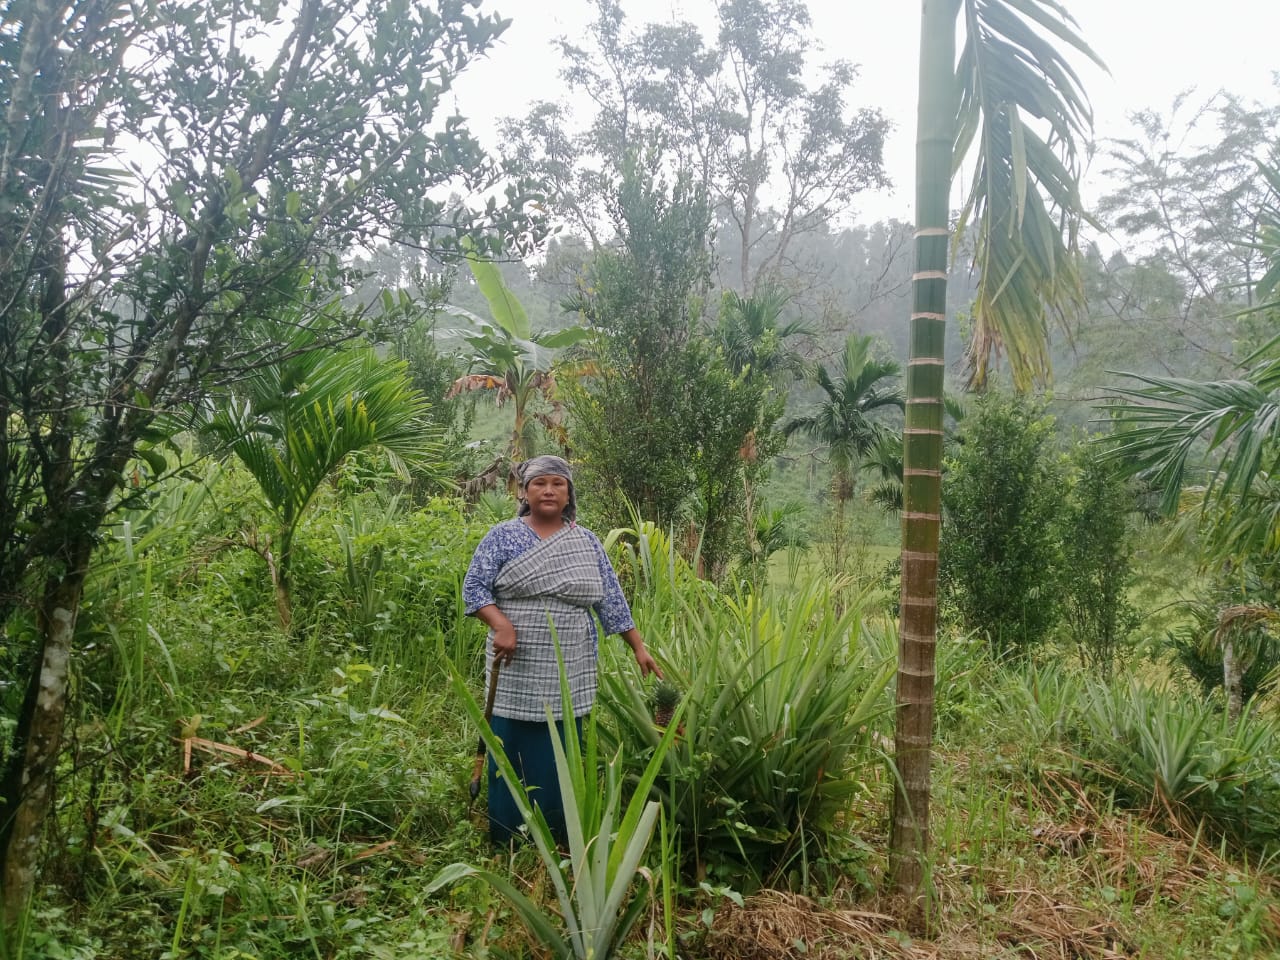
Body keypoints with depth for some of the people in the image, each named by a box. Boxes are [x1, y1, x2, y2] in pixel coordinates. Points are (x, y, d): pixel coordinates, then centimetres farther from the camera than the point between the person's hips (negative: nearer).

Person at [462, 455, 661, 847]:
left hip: (570, 674, 2)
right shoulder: (503, 536, 0)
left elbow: (611, 599, 8)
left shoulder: (587, 542, 8)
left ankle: (559, 842, 19)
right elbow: (473, 586, -4)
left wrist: (639, 647, 4)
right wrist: (501, 625, -20)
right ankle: (507, 843, 15)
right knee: (512, 753, 2)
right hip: (517, 671, -2)